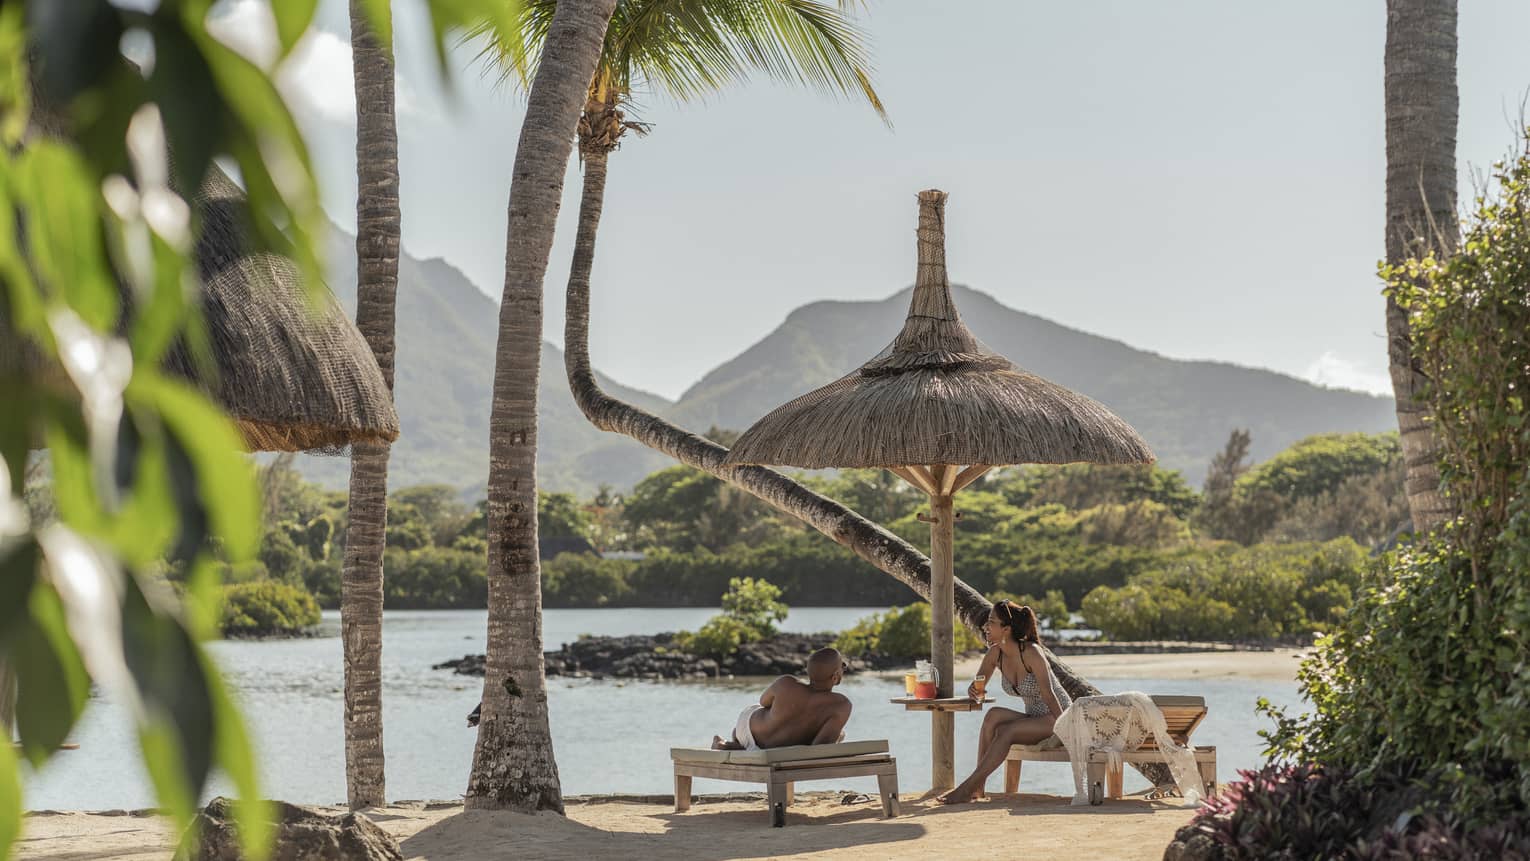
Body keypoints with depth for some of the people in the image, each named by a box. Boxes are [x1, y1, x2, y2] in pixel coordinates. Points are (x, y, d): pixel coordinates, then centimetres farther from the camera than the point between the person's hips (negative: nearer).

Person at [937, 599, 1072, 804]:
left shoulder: (1031, 653, -22)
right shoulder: (996, 653, -2)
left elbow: (1048, 695, -22)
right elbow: (978, 686, 7)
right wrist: (973, 690, -17)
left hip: (1056, 718, -6)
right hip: (1033, 718, 6)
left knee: (1004, 732, -28)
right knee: (993, 716, -21)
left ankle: (966, 788, -27)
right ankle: (977, 787, -24)